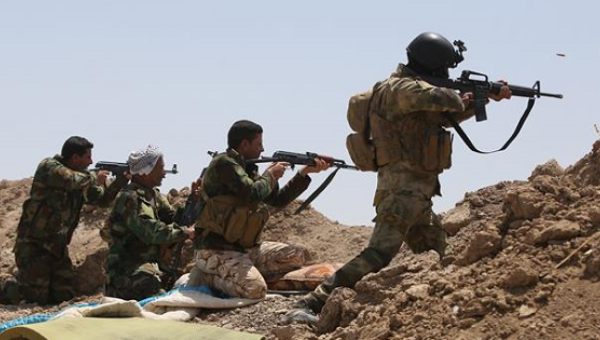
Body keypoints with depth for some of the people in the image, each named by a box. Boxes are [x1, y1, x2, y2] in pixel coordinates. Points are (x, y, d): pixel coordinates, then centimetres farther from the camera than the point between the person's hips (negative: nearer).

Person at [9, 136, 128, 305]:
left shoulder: (81, 178, 8)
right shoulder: (49, 167, -14)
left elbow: (102, 199, 10)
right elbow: (72, 180, -31)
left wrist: (123, 178, -2)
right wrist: (95, 178, -14)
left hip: (58, 247, 8)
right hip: (33, 245, -8)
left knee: (64, 297, 4)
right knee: (35, 298, -10)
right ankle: (6, 287, 13)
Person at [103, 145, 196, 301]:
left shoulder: (153, 194, 12)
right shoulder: (130, 198, -18)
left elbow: (173, 218, 10)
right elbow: (152, 232, -26)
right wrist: (185, 232, -19)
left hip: (150, 263, 9)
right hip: (128, 268, -9)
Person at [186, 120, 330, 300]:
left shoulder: (248, 169, 15)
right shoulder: (223, 163, -12)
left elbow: (278, 199, 21)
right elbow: (252, 194, -23)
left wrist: (304, 172, 15)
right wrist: (270, 175, -4)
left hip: (245, 248, 9)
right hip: (216, 250, -9)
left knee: (296, 256, 4)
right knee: (255, 290, -29)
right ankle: (206, 276, -6)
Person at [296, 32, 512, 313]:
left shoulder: (415, 87, 16)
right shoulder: (399, 88, -14)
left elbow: (451, 114, 26)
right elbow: (438, 98, -31)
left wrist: (489, 97, 17)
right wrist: (460, 99, -8)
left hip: (418, 194, 11)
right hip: (402, 191, -11)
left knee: (436, 258, 22)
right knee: (378, 256, -21)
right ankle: (310, 305, -27)